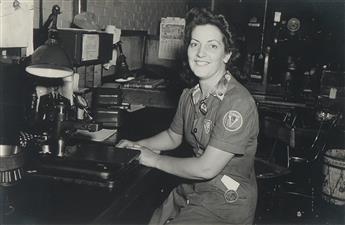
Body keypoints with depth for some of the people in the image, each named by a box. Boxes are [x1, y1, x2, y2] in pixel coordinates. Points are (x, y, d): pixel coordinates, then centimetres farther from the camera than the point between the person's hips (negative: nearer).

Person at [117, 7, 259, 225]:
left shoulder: (238, 103, -23)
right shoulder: (189, 95, 2)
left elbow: (207, 168, -25)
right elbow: (173, 136, 20)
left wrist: (155, 160, -12)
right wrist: (137, 146, 5)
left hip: (226, 205, -7)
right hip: (191, 191, 7)